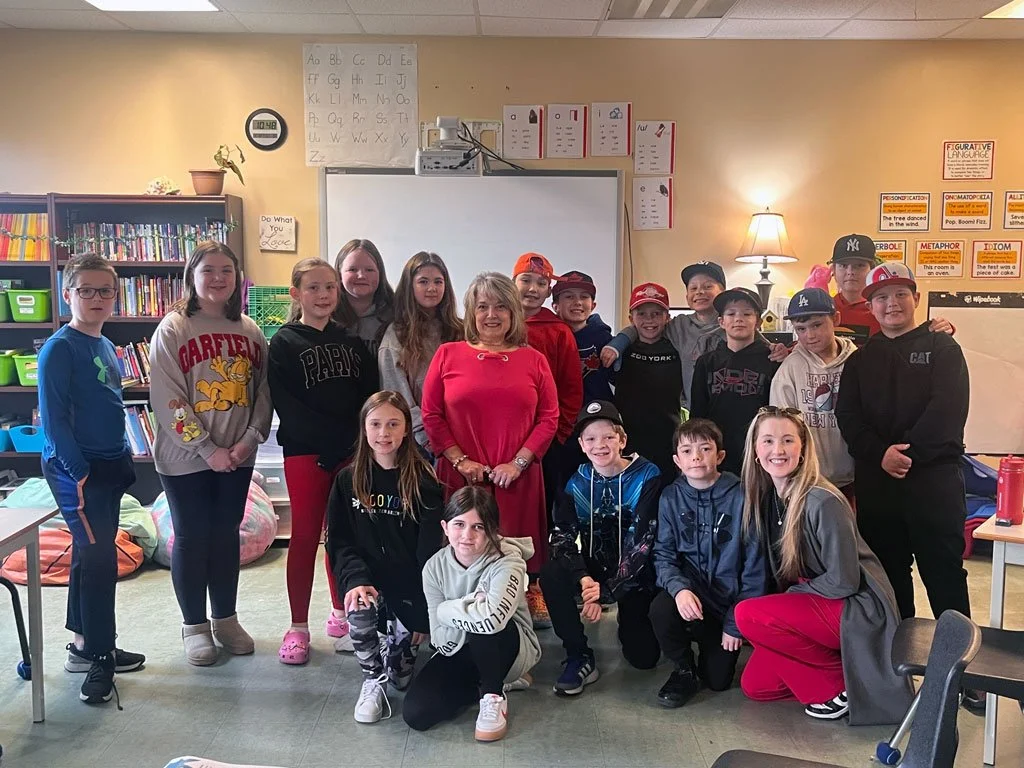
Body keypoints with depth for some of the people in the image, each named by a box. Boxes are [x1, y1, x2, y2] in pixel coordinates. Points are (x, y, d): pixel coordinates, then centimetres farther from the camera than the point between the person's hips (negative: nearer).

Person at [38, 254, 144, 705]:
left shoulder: (106, 347, 12)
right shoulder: (59, 348, -13)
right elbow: (53, 418, -16)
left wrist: (124, 461, 15)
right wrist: (79, 472, -18)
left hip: (109, 466, 8)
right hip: (76, 469, -8)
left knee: (90, 557, 16)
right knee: (99, 559, -7)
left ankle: (85, 645, 28)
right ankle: (99, 657, 5)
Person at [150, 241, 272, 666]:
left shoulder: (249, 331, 5)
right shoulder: (172, 329, -8)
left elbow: (263, 390, 5)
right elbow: (168, 400, -13)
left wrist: (249, 439, -8)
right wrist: (207, 449, -16)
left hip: (238, 456, 4)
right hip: (185, 457, -4)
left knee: (227, 535, 13)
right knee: (192, 538, 7)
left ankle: (226, 619, 27)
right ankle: (194, 625, 22)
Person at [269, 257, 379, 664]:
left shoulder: (351, 340, 11)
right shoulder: (285, 343, -1)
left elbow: (370, 395, 4)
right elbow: (287, 406, -11)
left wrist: (359, 440, -12)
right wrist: (336, 441, -17)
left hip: (352, 452, 3)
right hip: (306, 453, -3)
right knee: (305, 536, 2)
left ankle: (341, 614, 25)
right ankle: (298, 626, 13)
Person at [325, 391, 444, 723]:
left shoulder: (423, 481, -6)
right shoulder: (348, 480, 2)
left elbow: (430, 548, -7)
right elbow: (339, 541, 0)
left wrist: (424, 609, -11)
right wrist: (356, 579, -19)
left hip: (409, 583, -1)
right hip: (367, 577, 1)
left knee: (402, 674, -6)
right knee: (359, 609, -32)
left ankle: (395, 642, 33)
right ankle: (373, 681, -6)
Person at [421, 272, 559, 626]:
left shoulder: (533, 360, 7)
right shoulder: (448, 354, 4)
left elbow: (549, 418, 4)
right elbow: (431, 415, 2)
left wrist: (518, 462, -7)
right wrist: (460, 460, -7)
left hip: (517, 478, 1)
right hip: (461, 475, 0)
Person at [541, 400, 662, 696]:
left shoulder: (646, 476, -14)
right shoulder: (578, 482, -4)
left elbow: (642, 541, -20)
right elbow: (562, 536, -13)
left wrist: (609, 588, -24)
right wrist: (582, 578, -32)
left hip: (635, 572, -2)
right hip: (594, 566, 2)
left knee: (643, 657, -9)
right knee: (551, 575, -28)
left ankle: (629, 621, 27)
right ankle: (580, 657, -12)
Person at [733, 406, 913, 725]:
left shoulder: (822, 502, -25)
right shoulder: (766, 496, -1)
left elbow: (843, 581, -21)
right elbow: (777, 570, 10)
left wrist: (789, 594, -12)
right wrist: (782, 602, -2)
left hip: (859, 610, -8)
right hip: (814, 606, 8)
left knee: (747, 615, -24)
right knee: (755, 685, 0)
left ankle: (840, 682, -8)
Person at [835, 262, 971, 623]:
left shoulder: (942, 347, 5)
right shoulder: (861, 359, 15)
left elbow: (948, 408, -9)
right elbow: (847, 416, 4)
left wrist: (909, 452, -17)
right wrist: (880, 454, -13)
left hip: (933, 476, -3)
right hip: (875, 481, 4)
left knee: (944, 573, 0)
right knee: (888, 574, 12)